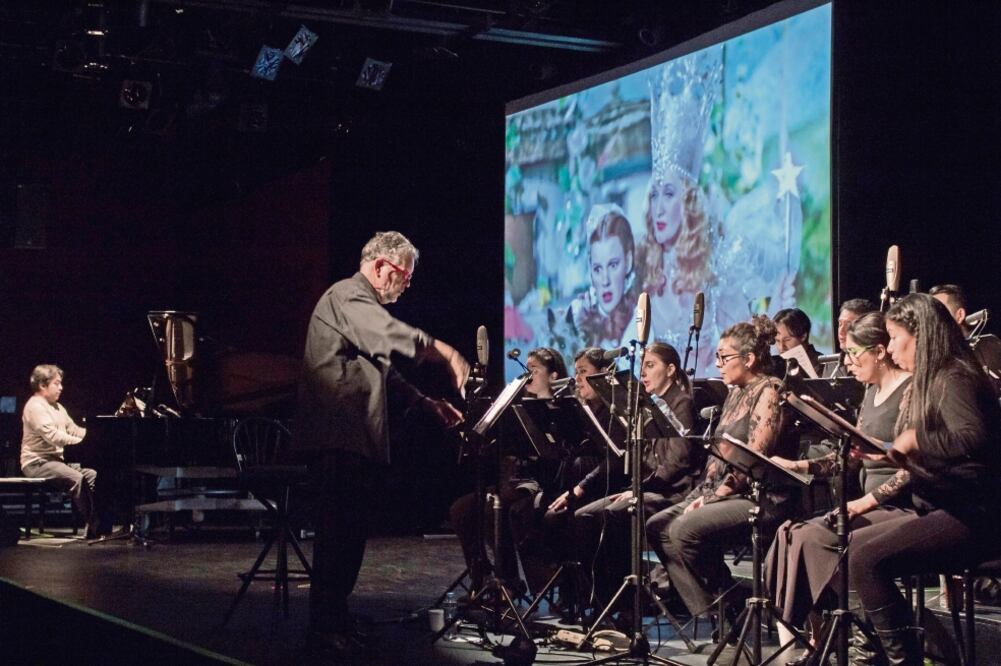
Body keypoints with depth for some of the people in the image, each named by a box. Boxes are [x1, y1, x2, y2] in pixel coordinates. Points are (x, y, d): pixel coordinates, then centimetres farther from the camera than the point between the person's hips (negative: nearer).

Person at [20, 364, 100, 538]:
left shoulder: (57, 408, 19)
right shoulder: (35, 406, -13)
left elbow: (74, 430, 17)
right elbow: (52, 436, -24)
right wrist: (83, 442, -27)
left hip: (56, 459, 9)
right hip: (37, 462, -9)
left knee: (92, 475, -10)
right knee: (76, 478, -28)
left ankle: (99, 520, -14)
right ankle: (93, 525, -24)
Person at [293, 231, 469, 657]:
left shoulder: (365, 307, 25)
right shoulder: (347, 297, -9)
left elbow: (384, 371, 27)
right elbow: (397, 338, -24)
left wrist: (428, 404, 18)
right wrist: (449, 356, -18)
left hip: (358, 439, 10)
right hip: (337, 438, -10)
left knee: (348, 534, 12)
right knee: (338, 534, -10)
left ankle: (334, 618, 18)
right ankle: (324, 628, -8)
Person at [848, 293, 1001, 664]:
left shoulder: (955, 380, -14)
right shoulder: (932, 381, 15)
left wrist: (914, 439, -21)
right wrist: (889, 455, 4)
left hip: (970, 518, -11)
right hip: (942, 509, 11)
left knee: (866, 560, -23)